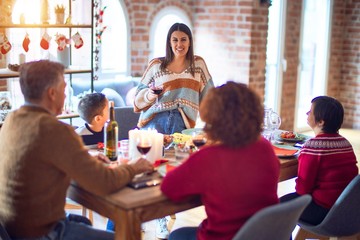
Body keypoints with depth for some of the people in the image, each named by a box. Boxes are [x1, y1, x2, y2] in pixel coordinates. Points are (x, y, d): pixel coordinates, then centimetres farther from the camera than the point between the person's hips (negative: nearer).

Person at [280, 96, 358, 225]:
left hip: (324, 210, -8)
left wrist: (298, 188, 5)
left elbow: (302, 187, -16)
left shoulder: (312, 145, -20)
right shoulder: (345, 142, 4)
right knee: (292, 198, 26)